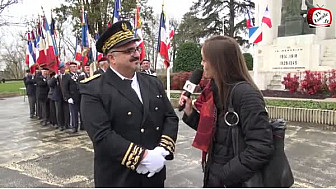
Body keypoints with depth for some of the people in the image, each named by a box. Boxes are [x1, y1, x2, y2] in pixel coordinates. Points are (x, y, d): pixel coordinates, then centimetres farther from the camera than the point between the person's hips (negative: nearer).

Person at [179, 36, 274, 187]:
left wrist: (224, 176, -21)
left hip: (232, 180, -7)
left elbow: (261, 149, -25)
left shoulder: (245, 94, -22)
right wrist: (190, 111, -3)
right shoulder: (216, 90, 2)